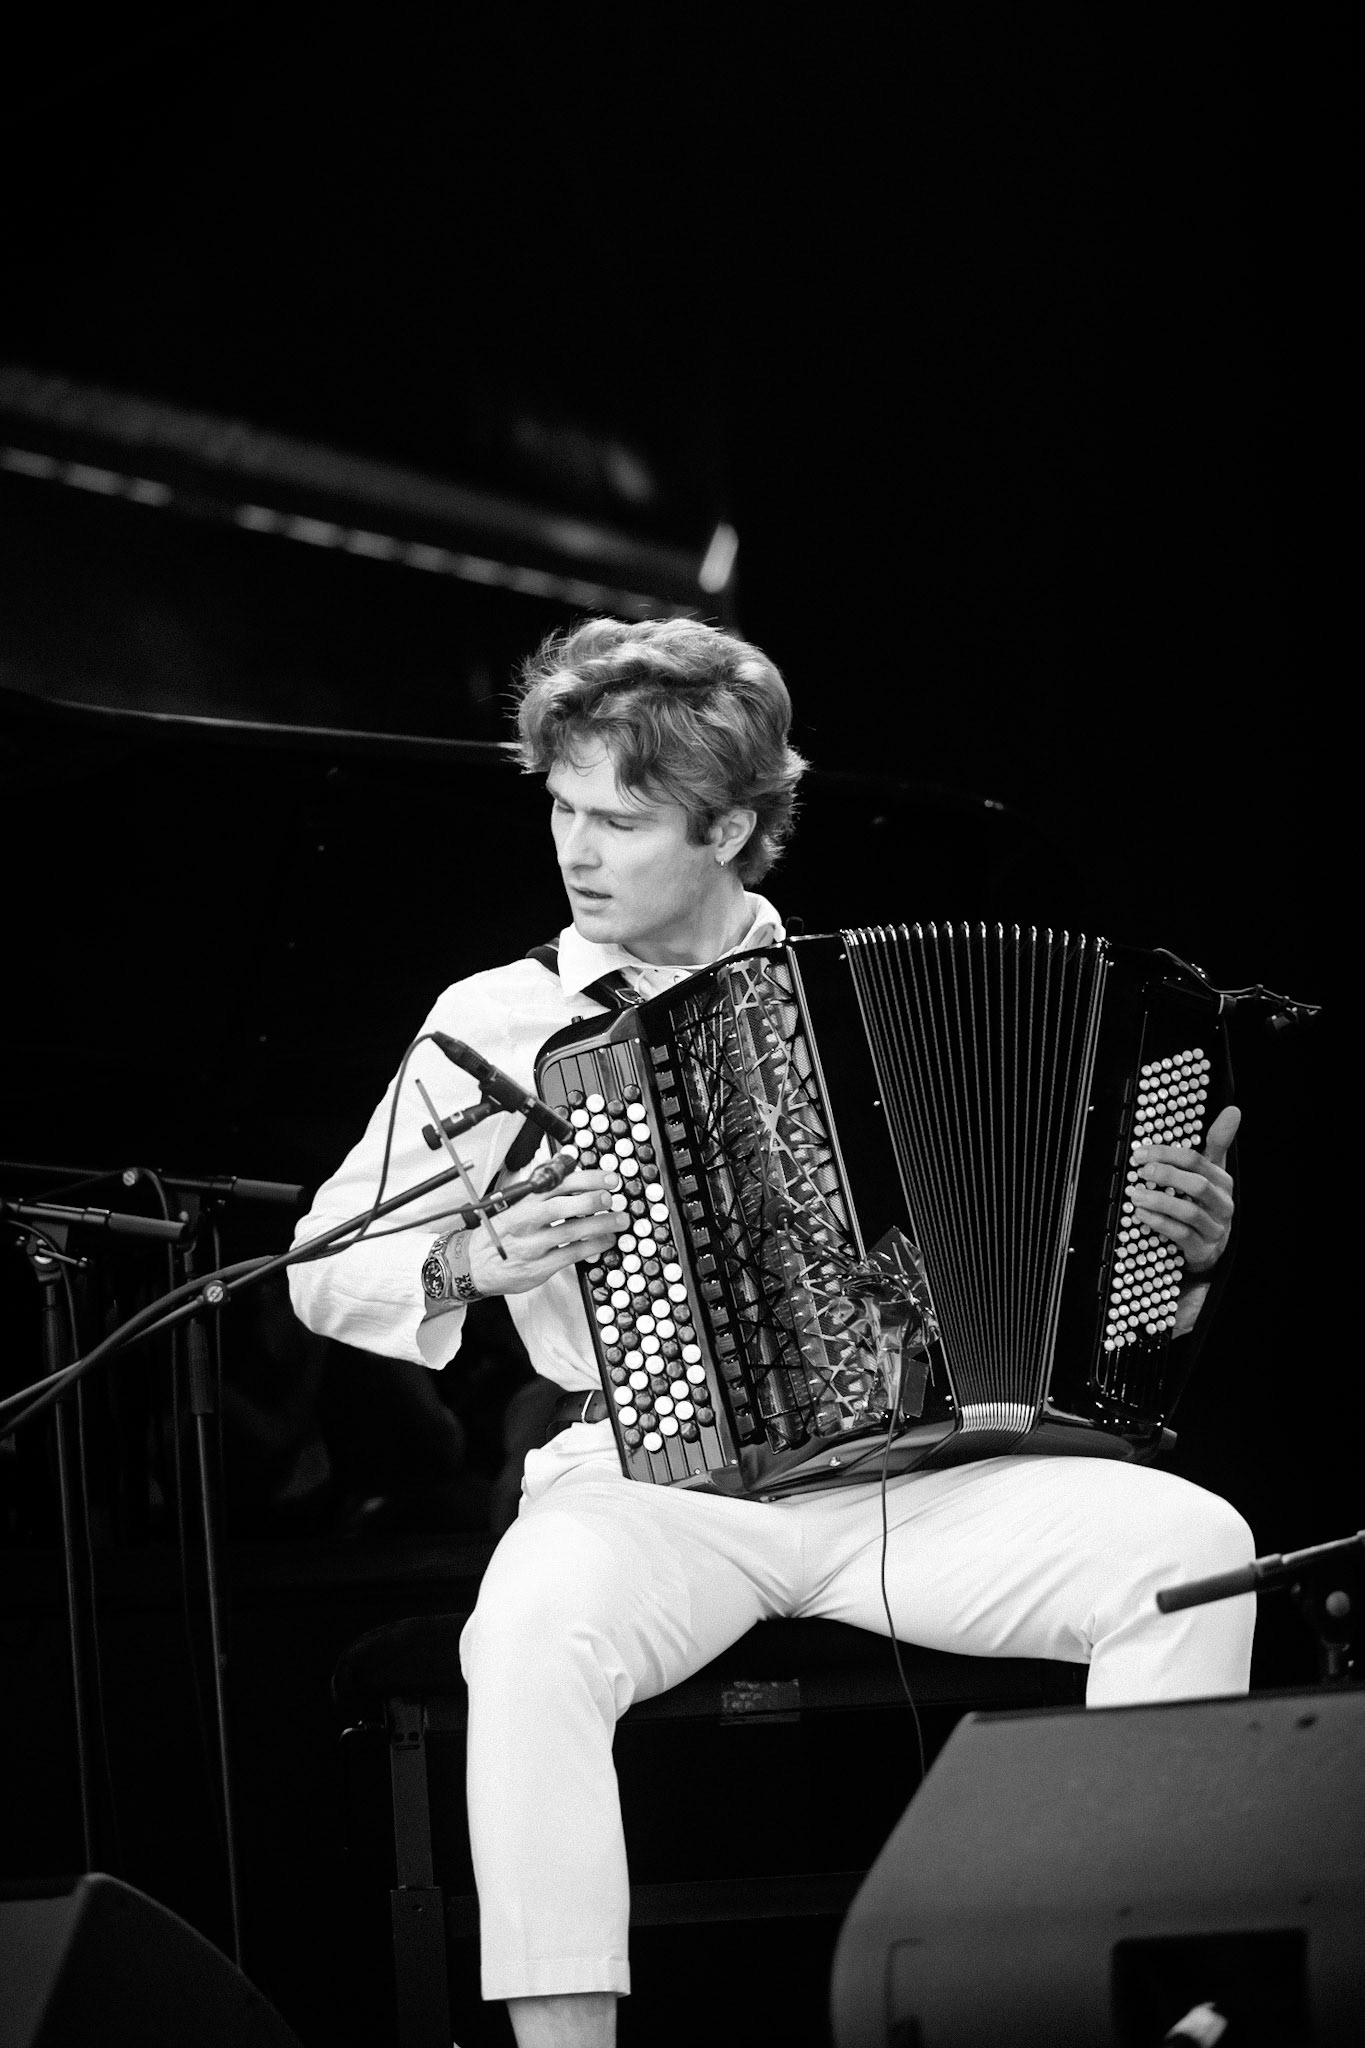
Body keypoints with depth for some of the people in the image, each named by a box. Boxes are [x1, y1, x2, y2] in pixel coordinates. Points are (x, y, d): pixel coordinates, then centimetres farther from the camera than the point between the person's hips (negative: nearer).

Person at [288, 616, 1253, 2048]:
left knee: (1190, 1546, -22)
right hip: (652, 1479, -2)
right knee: (536, 1634, -37)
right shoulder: (499, 1022, 8)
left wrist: (1176, 1246, 3)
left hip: (908, 1473, 2)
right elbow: (323, 1270, 9)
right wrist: (469, 1265, -12)